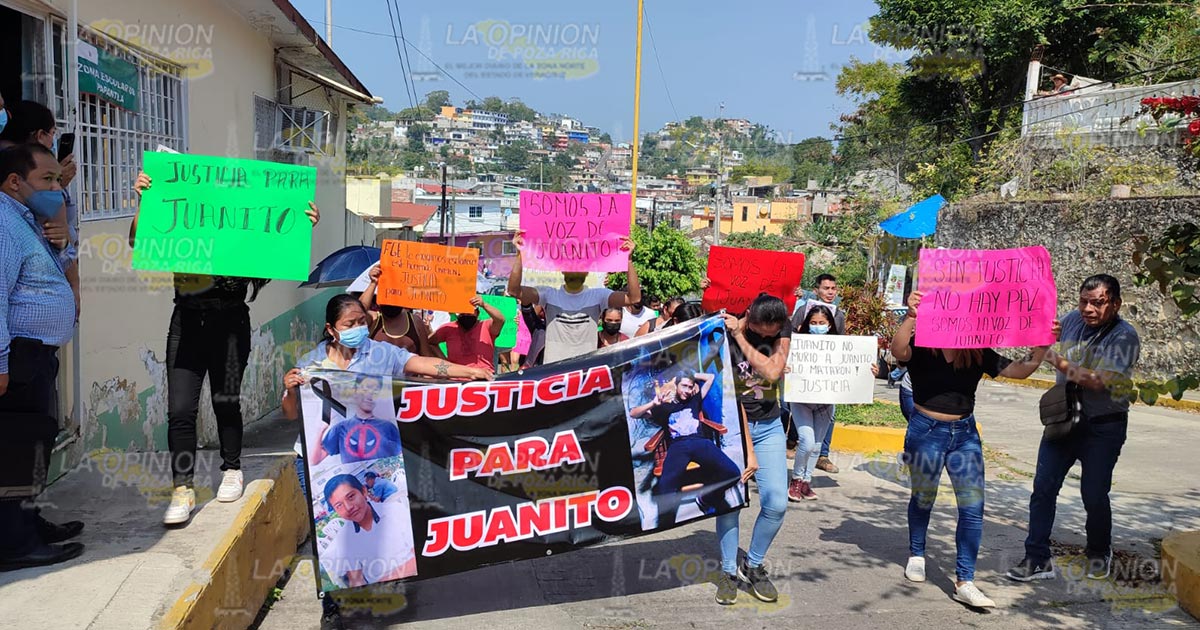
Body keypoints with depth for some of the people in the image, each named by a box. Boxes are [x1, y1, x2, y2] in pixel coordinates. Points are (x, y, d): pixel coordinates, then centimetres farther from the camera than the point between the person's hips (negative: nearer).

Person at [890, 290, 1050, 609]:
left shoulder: (978, 353, 1)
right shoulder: (922, 347, -11)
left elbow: (1018, 370, -1)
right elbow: (898, 351, -33)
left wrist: (1041, 348, -18)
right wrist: (911, 316, -47)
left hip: (965, 433, 3)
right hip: (926, 431, -3)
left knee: (973, 506, -5)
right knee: (923, 499, 16)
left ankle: (964, 582, 1)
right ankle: (916, 555, 42)